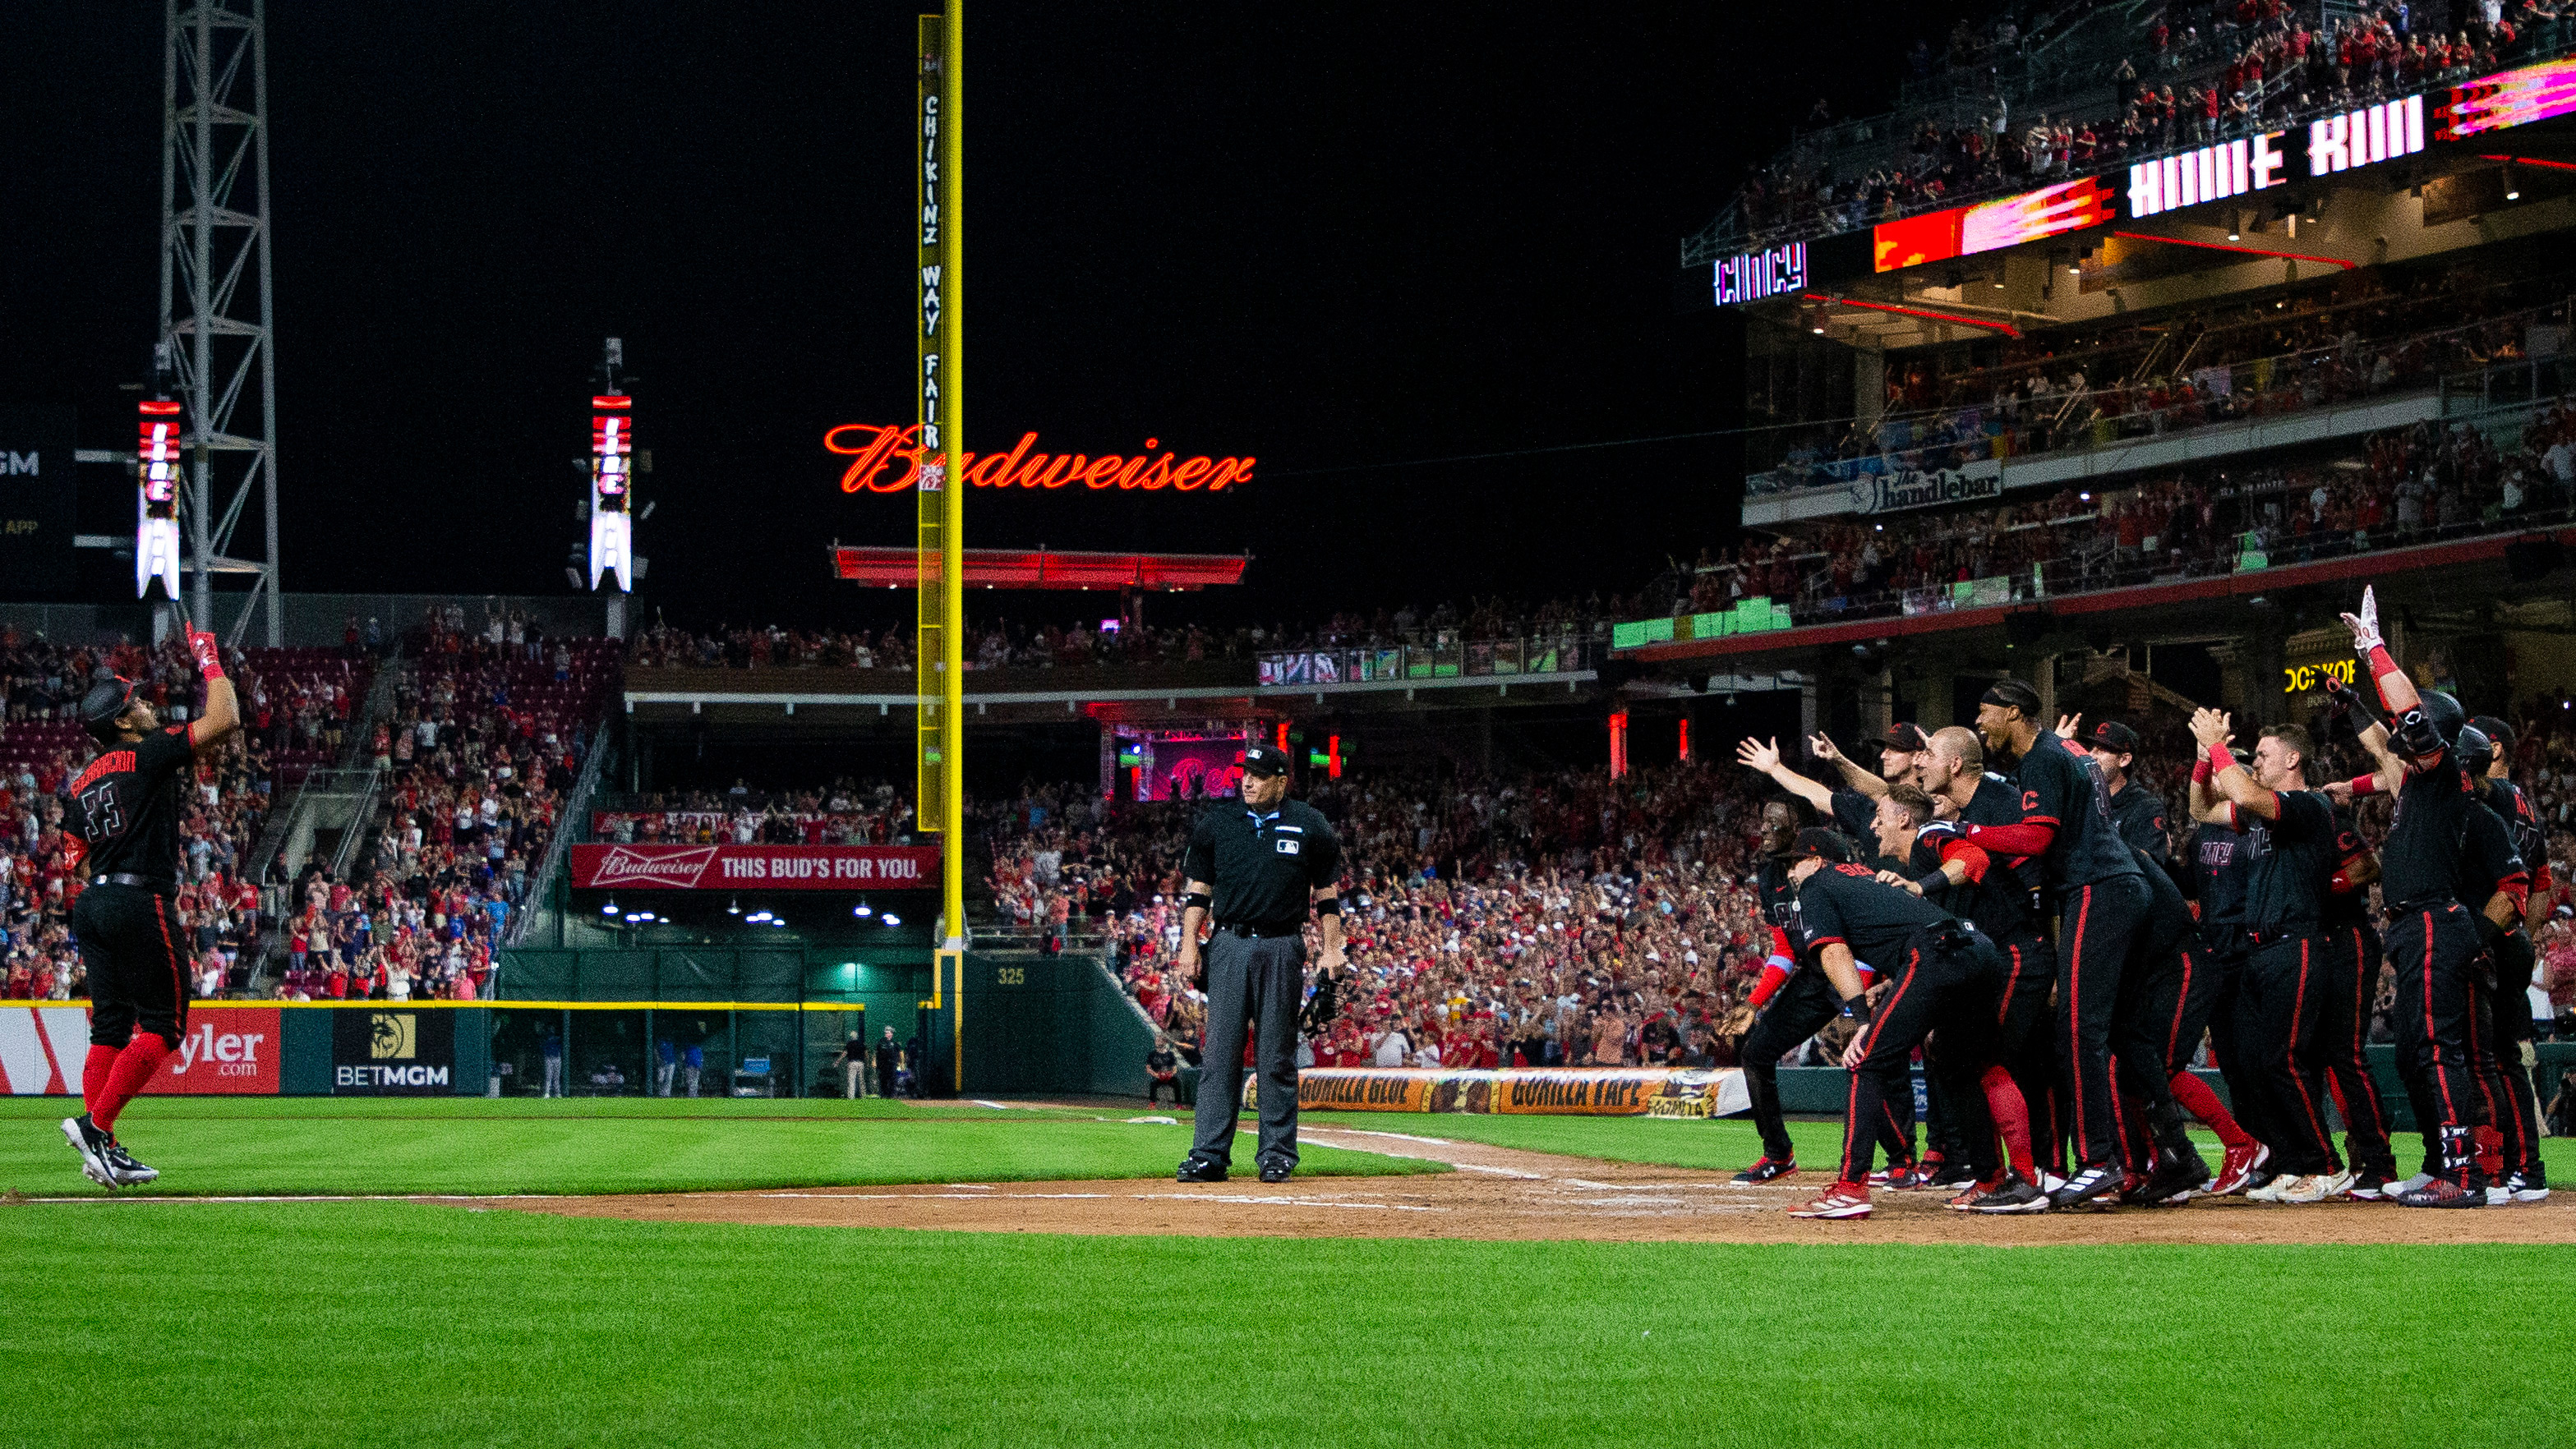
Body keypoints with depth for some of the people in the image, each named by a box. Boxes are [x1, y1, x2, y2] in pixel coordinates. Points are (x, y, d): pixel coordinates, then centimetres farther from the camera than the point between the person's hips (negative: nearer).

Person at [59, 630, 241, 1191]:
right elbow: (224, 721, -12)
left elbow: (75, 858, 16)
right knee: (164, 1024, -3)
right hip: (141, 902, -8)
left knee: (110, 1027, 9)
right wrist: (209, 662, 0)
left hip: (91, 906, 8)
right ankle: (96, 1125, -13)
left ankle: (103, 1153, 6)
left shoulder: (83, 783, 16)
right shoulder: (150, 756, -7)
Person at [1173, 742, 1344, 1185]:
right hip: (1229, 945, 1)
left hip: (1282, 948, -1)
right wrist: (1189, 943, 2)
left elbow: (1327, 893, 8)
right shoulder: (1216, 823, 9)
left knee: (1277, 1056, 1)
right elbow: (1198, 890, 11)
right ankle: (1208, 1155, -3)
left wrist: (1332, 949, 0)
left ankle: (1278, 1155, 7)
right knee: (1221, 1052, -3)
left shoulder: (1309, 827, 5)